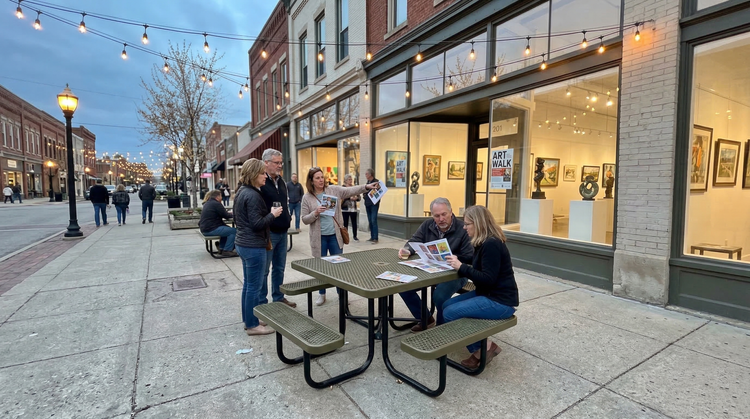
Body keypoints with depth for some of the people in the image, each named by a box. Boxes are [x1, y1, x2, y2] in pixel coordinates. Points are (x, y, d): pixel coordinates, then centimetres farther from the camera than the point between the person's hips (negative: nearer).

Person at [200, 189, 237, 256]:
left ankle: (221, 248, 23)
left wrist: (228, 214, 16)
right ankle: (227, 250, -7)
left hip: (205, 229, 11)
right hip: (211, 229, -11)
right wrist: (232, 214, 8)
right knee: (234, 231, -11)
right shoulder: (216, 204, -13)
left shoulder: (207, 203, 17)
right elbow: (226, 215, -11)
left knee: (227, 228, 26)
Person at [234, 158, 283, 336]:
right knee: (254, 286, 1)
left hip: (243, 244, 10)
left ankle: (248, 320, 29)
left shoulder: (242, 192, 11)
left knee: (248, 284, 18)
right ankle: (252, 325, 13)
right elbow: (257, 224, -23)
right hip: (253, 246, -10)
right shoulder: (252, 195, -20)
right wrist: (273, 214, -11)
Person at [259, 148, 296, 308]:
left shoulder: (281, 181, 13)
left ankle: (278, 298, 31)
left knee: (279, 268, 17)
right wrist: (270, 217, -19)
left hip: (282, 232, 8)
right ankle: (261, 303, 19)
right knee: (264, 270, 5)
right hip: (267, 233, -8)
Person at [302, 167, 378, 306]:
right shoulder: (307, 198, -3)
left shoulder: (334, 190, -1)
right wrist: (315, 213, -21)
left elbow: (350, 190, -12)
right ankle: (321, 294, 30)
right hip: (319, 237, -1)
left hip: (335, 235, 1)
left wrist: (366, 187, -26)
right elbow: (304, 220, -3)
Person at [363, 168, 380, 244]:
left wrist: (377, 203, -17)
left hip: (374, 204, -7)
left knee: (374, 221, -10)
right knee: (370, 221, 9)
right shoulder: (368, 182, 15)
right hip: (368, 205, 7)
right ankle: (372, 237, 15)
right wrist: (365, 203, 10)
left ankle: (375, 238, -7)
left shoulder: (376, 182, -7)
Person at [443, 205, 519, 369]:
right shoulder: (484, 242, 9)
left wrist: (461, 267, -23)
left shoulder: (491, 245, -22)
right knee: (446, 305, 6)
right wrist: (457, 261, -1)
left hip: (500, 301, -10)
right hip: (488, 294, 11)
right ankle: (480, 347, 11)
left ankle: (484, 348, 2)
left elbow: (488, 279, -26)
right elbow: (477, 267, 13)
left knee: (450, 313, -16)